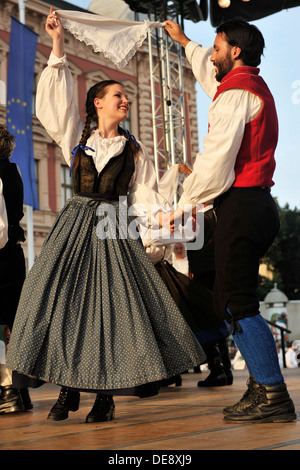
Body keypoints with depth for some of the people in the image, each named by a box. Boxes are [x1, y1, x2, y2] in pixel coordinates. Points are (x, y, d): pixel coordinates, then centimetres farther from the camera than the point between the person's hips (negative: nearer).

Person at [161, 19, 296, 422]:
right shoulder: (255, 86, 21)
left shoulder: (236, 93, -10)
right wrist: (184, 41, 56)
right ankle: (263, 389, 12)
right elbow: (211, 77, 43)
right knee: (229, 299, 12)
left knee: (238, 302, -10)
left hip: (241, 204, -10)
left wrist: (182, 205, -8)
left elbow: (216, 162, -17)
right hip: (257, 204, 10)